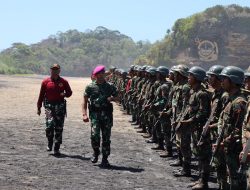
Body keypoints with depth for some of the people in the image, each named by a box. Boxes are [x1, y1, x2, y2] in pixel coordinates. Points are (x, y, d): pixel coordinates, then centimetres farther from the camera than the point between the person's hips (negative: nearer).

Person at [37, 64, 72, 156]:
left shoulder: (63, 82, 5)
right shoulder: (45, 82, 5)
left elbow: (69, 92, 13)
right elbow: (41, 95, 8)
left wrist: (65, 94, -10)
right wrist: (39, 107, 6)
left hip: (60, 106, 1)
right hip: (49, 105, -1)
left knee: (59, 127, 1)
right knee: (49, 125, -16)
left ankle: (57, 148, 10)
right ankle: (50, 143, 10)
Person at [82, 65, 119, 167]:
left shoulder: (110, 86, 8)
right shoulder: (90, 87, 4)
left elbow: (117, 98, 17)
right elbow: (85, 101, 6)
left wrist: (112, 98, -7)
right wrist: (84, 114, -4)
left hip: (107, 114, 2)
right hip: (95, 113, -2)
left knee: (106, 137, 2)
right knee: (95, 135, -16)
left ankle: (105, 159, 12)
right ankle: (96, 152, 12)